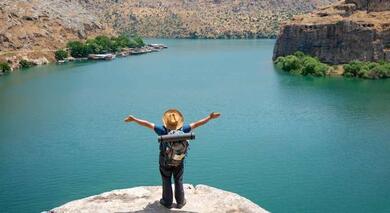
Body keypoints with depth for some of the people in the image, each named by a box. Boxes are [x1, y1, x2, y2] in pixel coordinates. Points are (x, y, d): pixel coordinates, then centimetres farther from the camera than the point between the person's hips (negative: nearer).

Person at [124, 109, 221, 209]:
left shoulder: (163, 130, -24)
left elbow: (147, 124, -24)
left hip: (165, 160, -1)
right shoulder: (183, 129, -20)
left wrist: (133, 119, -18)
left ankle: (167, 202, 29)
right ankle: (180, 202, 30)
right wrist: (210, 117, -6)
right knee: (178, 181, 18)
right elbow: (196, 124, -14)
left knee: (166, 181, 16)